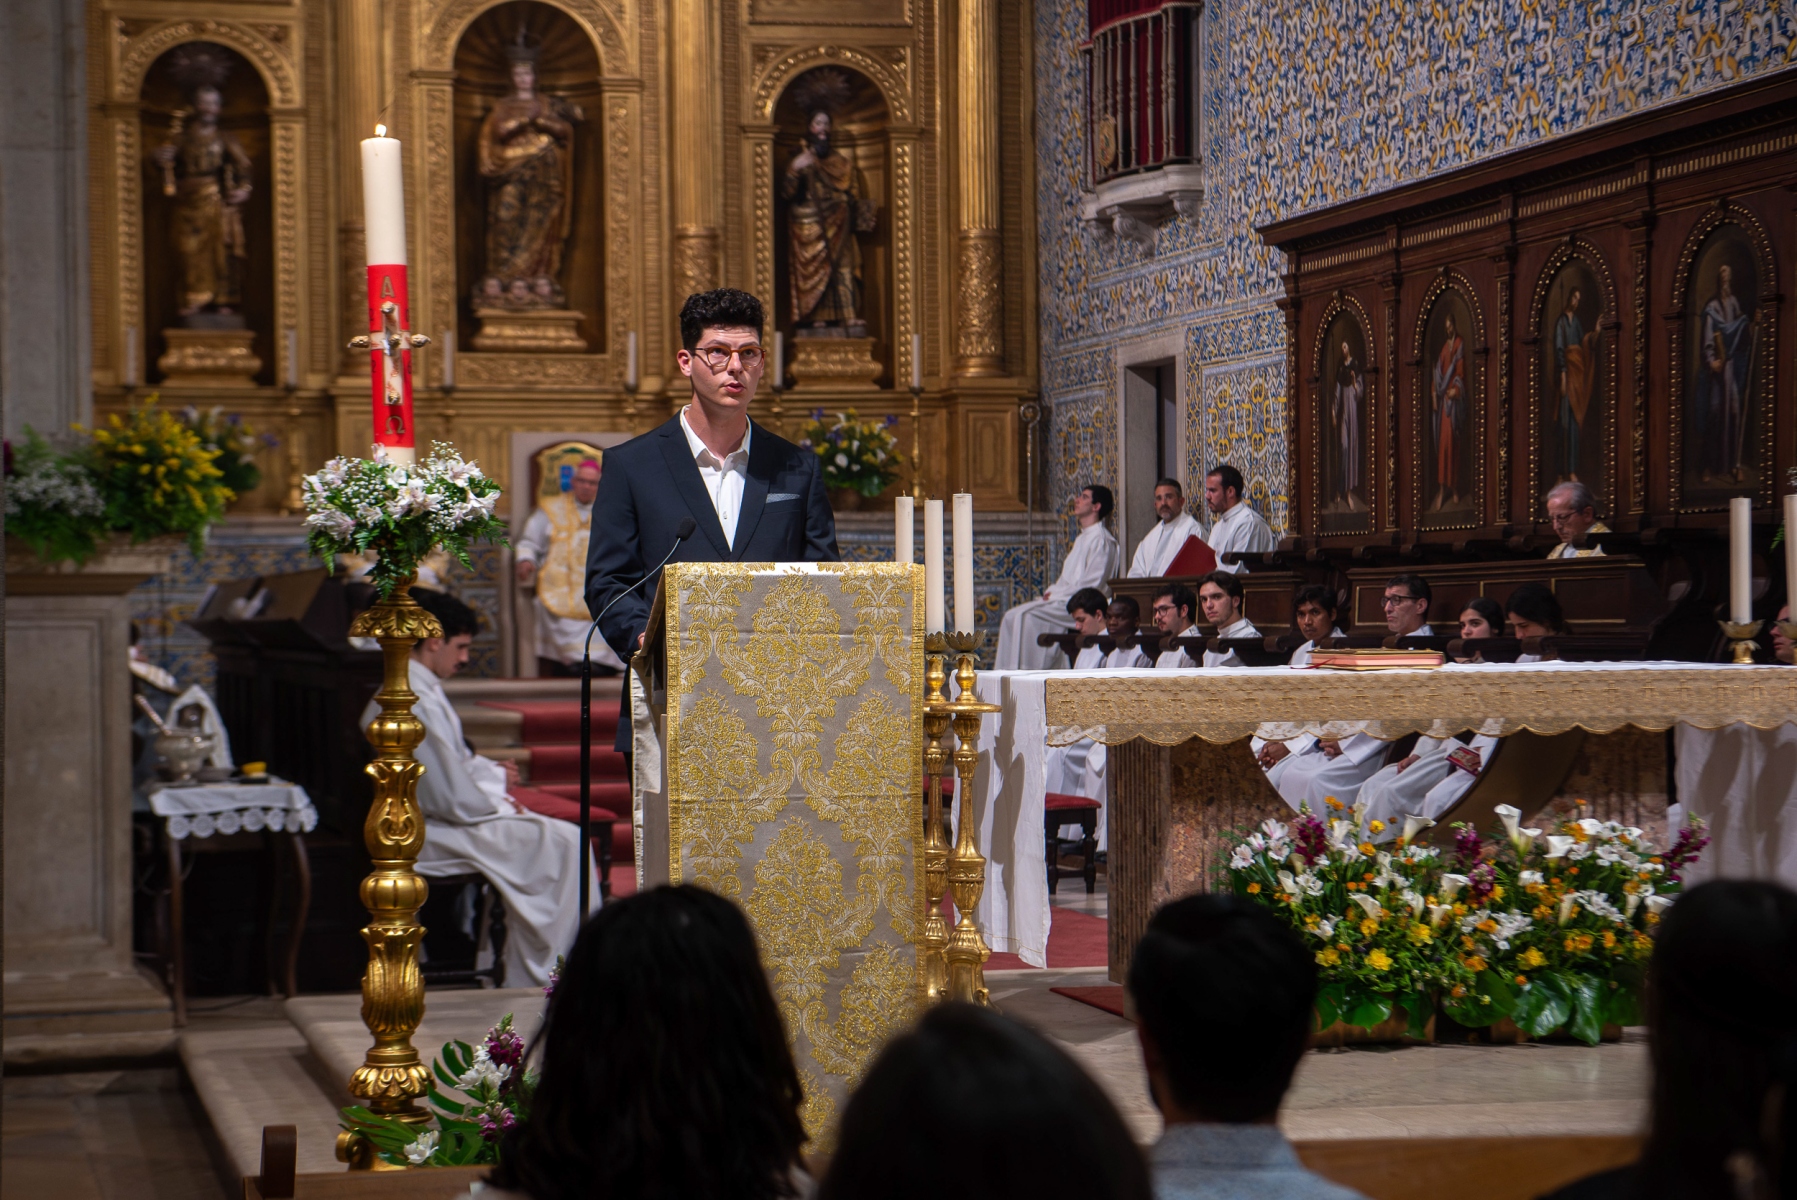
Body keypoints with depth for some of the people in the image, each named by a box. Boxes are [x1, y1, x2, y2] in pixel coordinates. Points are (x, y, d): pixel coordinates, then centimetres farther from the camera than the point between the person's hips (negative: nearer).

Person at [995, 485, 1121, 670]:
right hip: (1061, 600, 10)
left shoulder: (1101, 540, -10)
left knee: (1025, 616, -27)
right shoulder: (1082, 539, 22)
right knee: (1012, 616, -4)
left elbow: (1091, 584, -17)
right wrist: (1051, 591, 4)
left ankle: (1026, 671, -25)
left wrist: (1055, 595, -14)